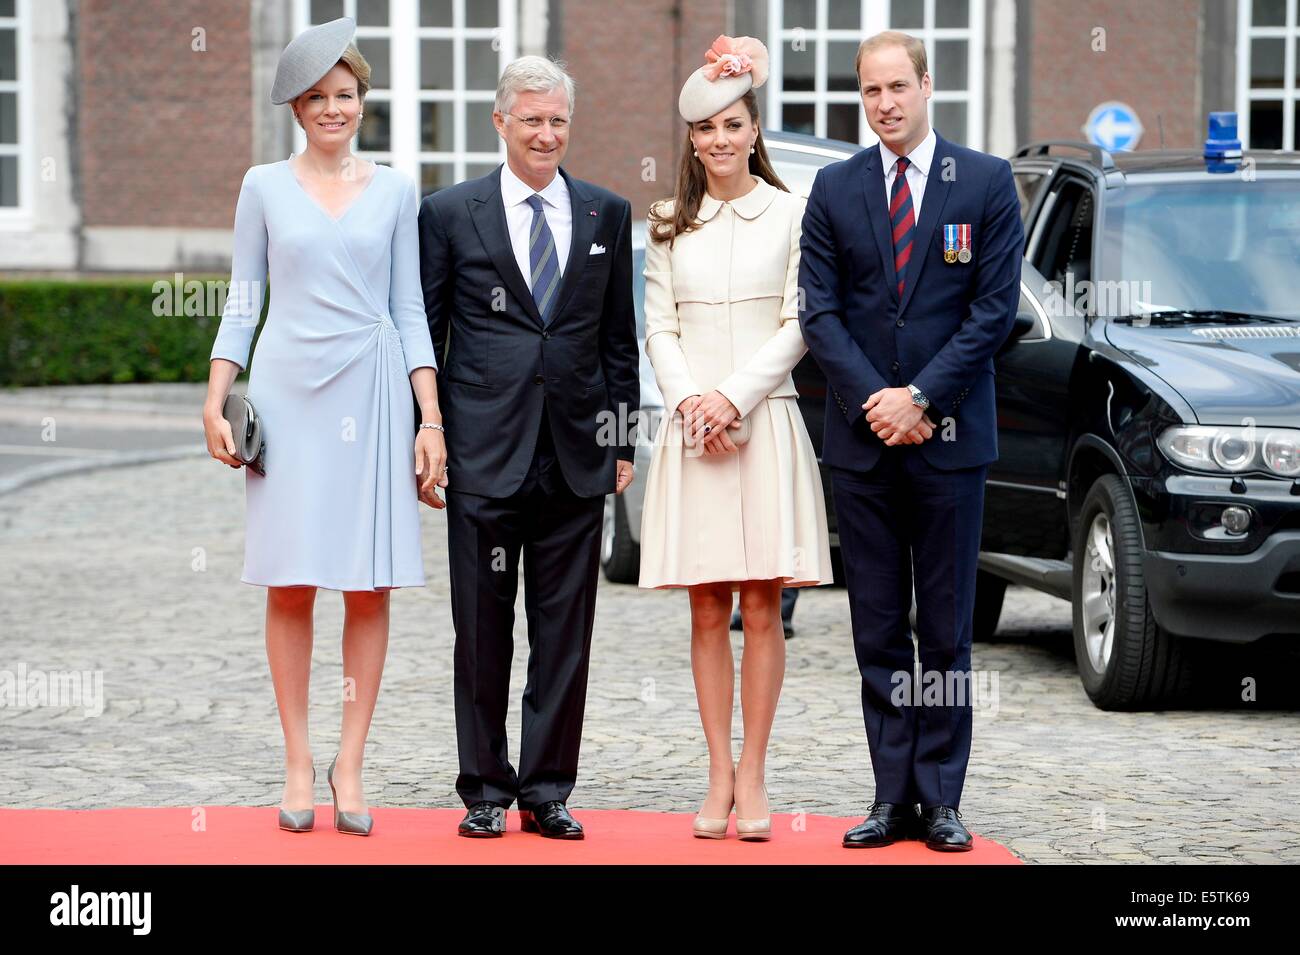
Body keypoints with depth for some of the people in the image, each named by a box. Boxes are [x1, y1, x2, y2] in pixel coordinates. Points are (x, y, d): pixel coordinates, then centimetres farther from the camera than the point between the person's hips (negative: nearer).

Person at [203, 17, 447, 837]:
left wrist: (431, 419, 1)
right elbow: (243, 304, 9)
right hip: (288, 390, 0)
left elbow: (410, 311, 8)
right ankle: (298, 762, 6)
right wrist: (216, 401, -1)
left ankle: (351, 764, 5)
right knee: (291, 583, -1)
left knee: (371, 585, -2)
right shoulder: (265, 187, 7)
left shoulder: (393, 191, 8)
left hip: (372, 391, 0)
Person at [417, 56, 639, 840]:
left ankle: (548, 790, 11)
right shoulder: (451, 214, 3)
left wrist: (624, 441, 7)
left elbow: (620, 338, 12)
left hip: (577, 454, 2)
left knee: (566, 634, 3)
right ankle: (486, 789, 13)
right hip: (484, 452, -2)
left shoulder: (607, 214, 10)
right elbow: (423, 335, 5)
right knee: (483, 632, 4)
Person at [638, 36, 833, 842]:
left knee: (762, 603, -3)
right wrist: (689, 400, -7)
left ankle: (752, 773, 1)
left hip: (766, 424, -3)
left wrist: (735, 397, -10)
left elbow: (799, 325, -2)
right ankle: (720, 774, 5)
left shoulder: (791, 213, 3)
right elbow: (660, 329, 10)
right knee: (708, 609, 2)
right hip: (693, 431, 3)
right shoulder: (670, 224, 12)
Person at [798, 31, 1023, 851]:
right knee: (878, 630, 4)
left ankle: (942, 800, 7)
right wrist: (876, 400, -10)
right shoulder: (835, 189, 7)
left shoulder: (988, 182, 1)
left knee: (947, 628, 2)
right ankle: (893, 799, 9)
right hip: (861, 440, 2)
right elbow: (820, 310, 3)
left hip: (950, 436, -2)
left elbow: (996, 308, -4)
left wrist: (921, 398, -11)